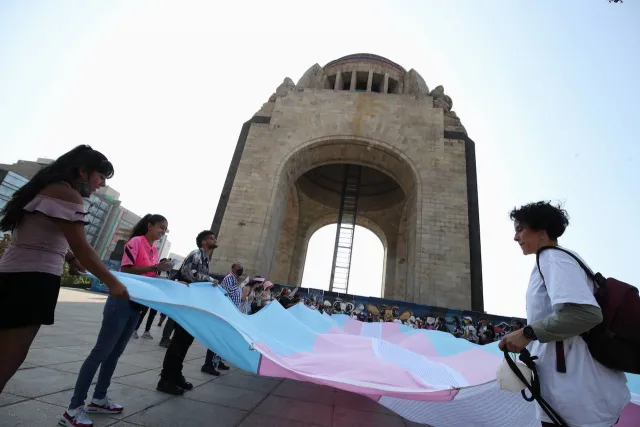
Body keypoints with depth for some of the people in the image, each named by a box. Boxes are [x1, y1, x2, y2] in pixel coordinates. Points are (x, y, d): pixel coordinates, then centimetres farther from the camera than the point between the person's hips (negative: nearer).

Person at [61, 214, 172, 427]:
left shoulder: (155, 250, 12)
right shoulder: (136, 241, -12)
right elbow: (126, 270, -18)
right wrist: (155, 267, -23)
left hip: (137, 305, 8)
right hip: (121, 302, -8)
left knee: (115, 352, 15)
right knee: (101, 351, -4)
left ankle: (99, 399, 28)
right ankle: (73, 409, 6)